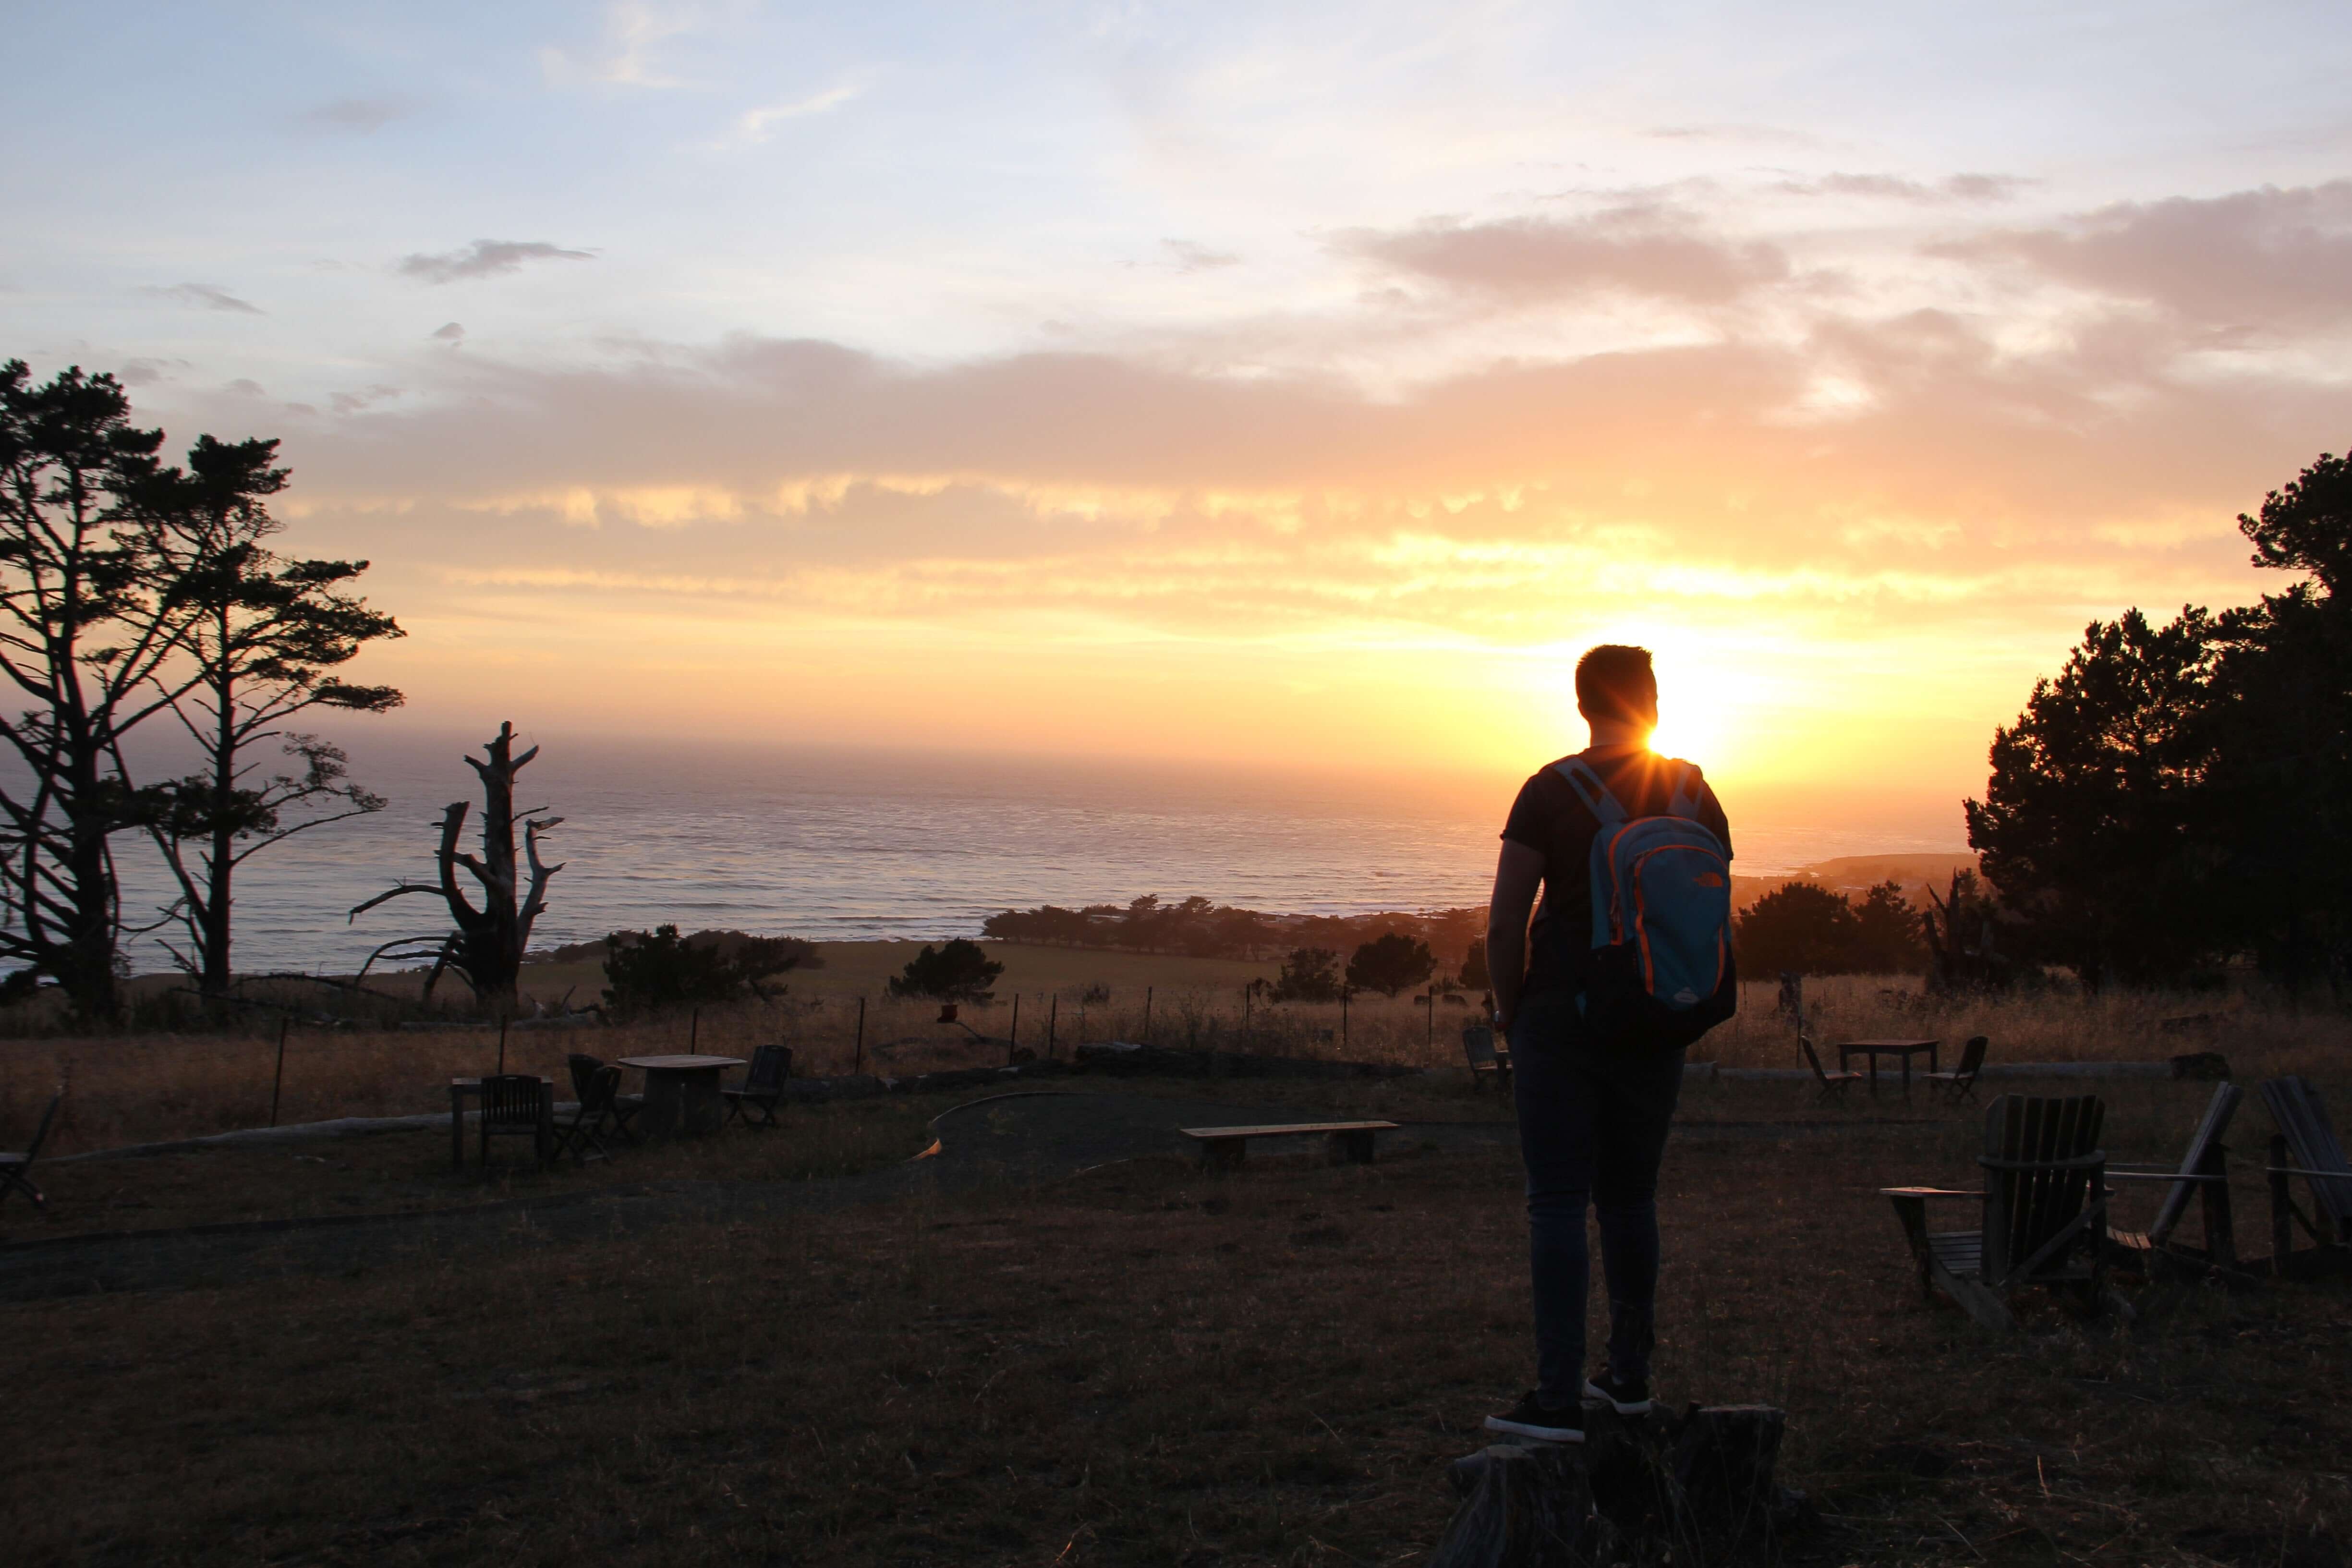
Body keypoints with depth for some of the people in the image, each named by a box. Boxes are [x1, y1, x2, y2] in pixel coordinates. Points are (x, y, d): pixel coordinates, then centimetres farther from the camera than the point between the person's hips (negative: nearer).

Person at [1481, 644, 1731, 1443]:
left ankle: (1559, 1398, -7)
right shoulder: (1694, 794, 5)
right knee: (1630, 1199, 16)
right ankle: (1629, 1375, 24)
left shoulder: (1552, 791, -8)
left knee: (1558, 1204, -4)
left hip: (1562, 1018, -4)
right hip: (1654, 1031, 4)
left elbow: (1505, 924, -11)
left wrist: (1511, 1011, 3)